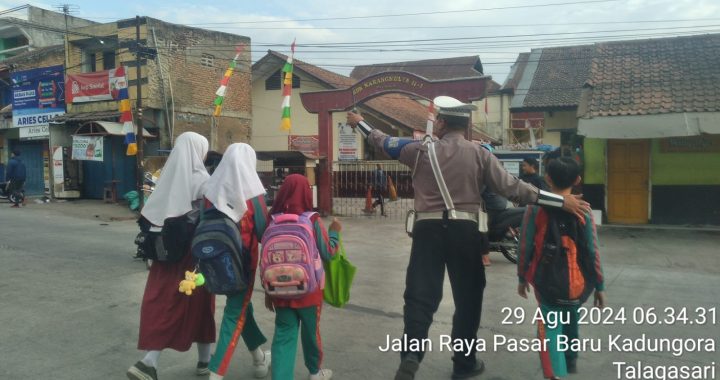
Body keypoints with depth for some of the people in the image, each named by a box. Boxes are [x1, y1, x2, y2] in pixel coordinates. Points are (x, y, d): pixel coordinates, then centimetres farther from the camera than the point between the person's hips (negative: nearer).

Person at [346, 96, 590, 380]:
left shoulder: (423, 150, 2)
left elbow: (386, 143, 15)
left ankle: (411, 354, -18)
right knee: (468, 298, 14)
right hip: (464, 231, 0)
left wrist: (359, 123, 33)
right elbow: (513, 188, -3)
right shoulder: (480, 154, 1)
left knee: (420, 295, 2)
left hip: (428, 229, 0)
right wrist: (562, 201, 2)